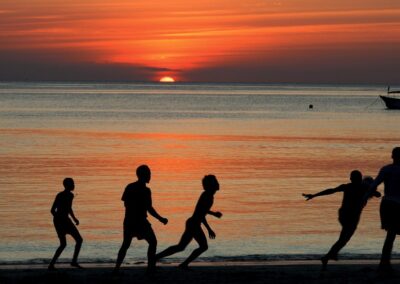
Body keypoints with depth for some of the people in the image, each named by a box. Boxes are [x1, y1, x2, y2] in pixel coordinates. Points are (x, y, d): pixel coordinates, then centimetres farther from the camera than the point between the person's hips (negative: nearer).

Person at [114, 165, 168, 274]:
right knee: (152, 242, 5)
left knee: (125, 245, 17)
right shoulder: (145, 190, -12)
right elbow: (149, 208, -12)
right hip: (140, 221, -6)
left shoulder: (129, 187, 6)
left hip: (128, 221, 6)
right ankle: (150, 267, -4)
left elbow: (125, 203, 13)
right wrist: (161, 219, -4)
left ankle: (117, 268, 9)